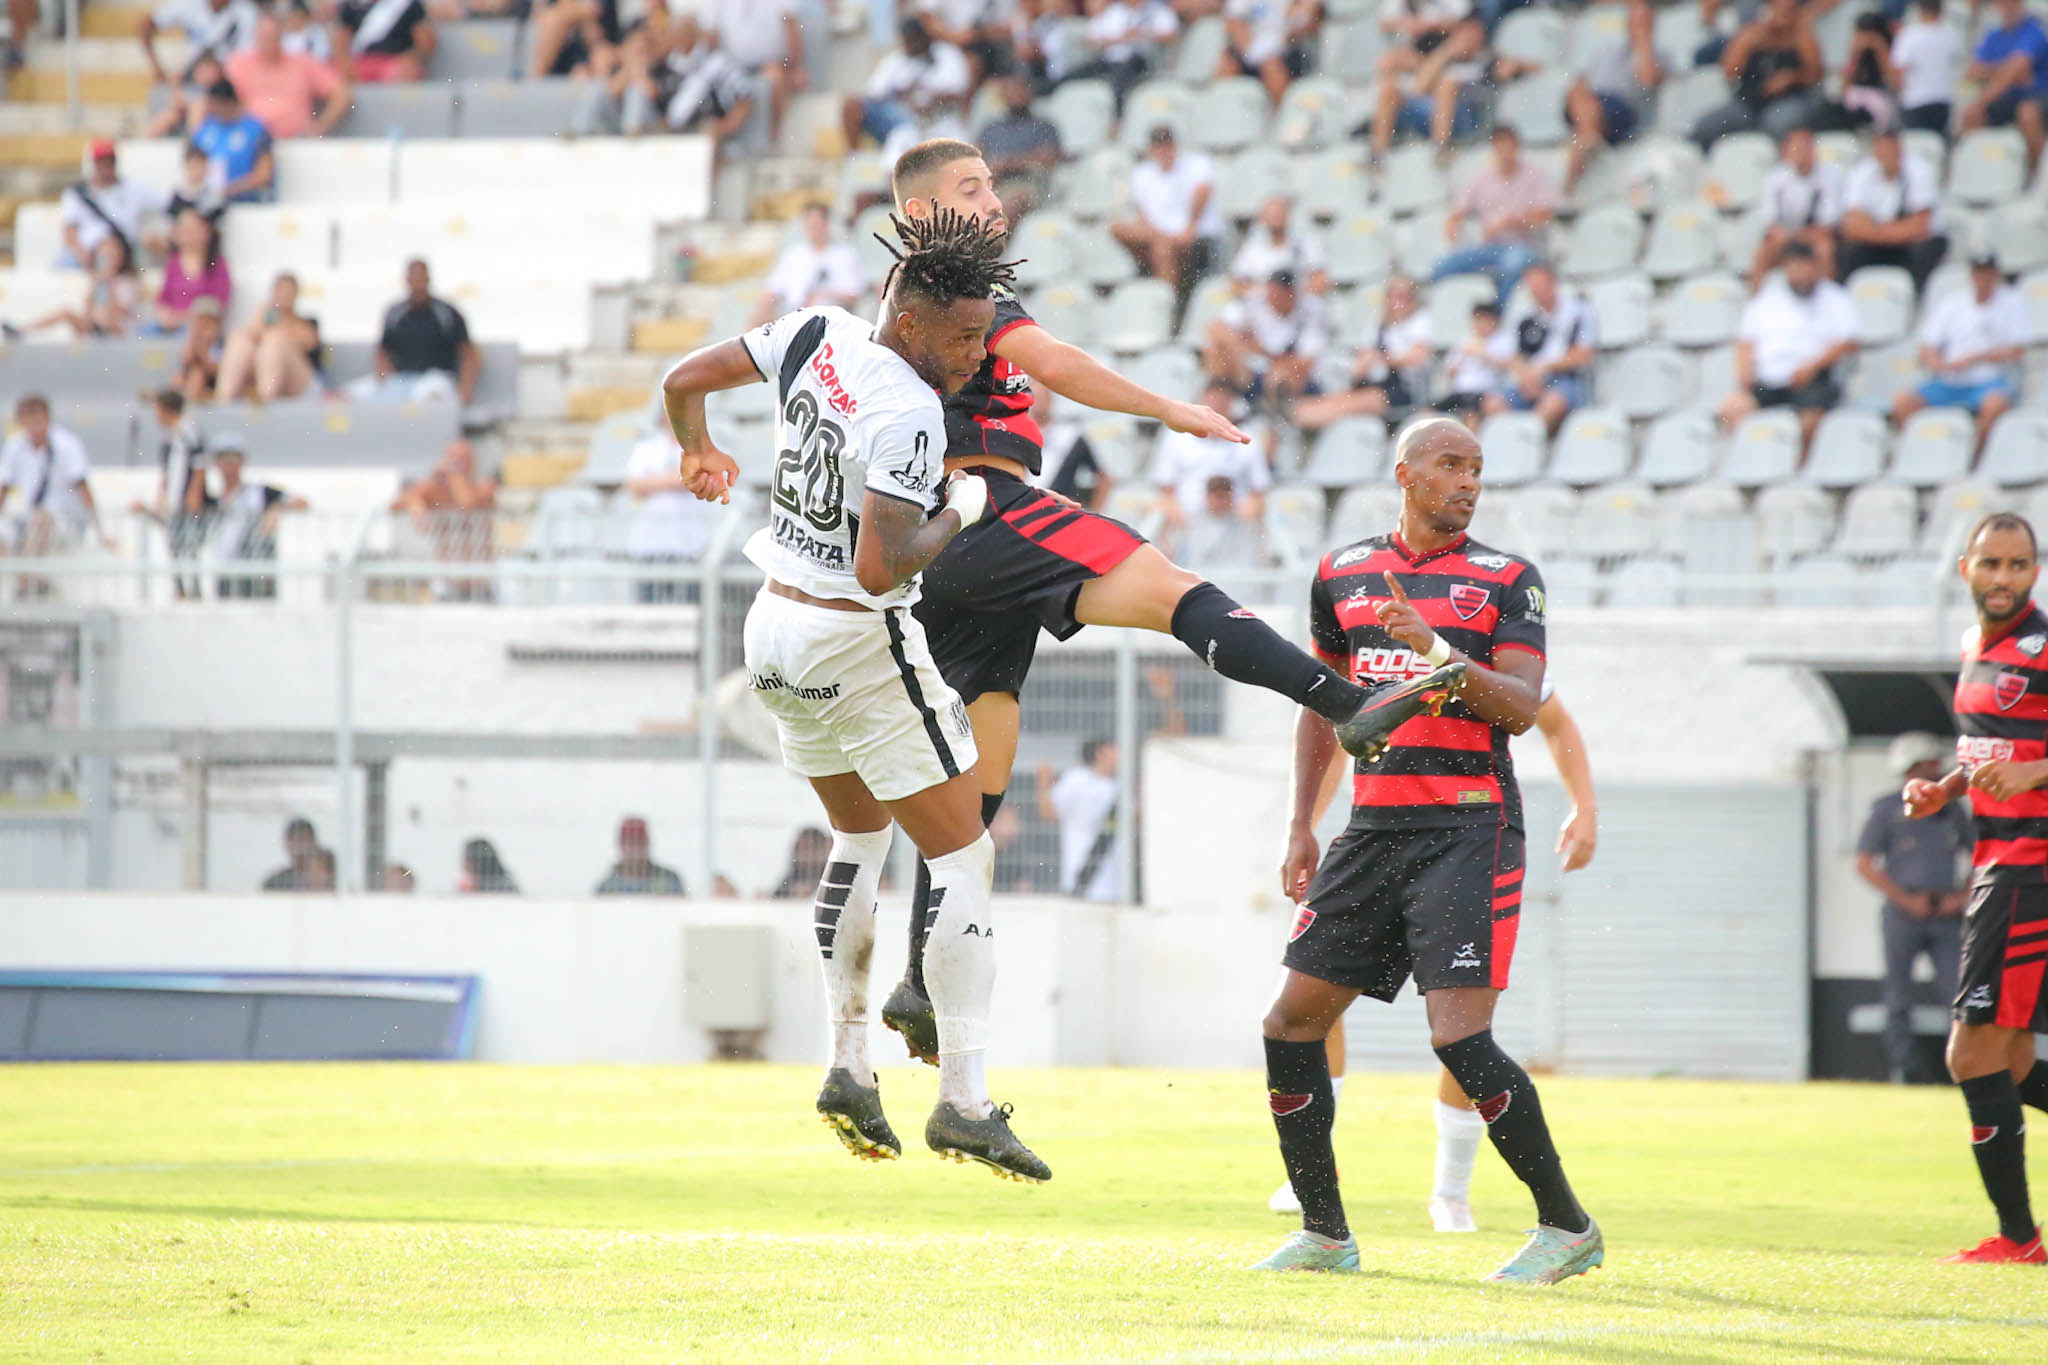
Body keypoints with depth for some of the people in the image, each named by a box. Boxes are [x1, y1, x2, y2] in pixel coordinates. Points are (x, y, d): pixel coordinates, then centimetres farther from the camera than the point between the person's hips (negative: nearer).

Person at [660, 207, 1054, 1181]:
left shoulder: (816, 335, -1)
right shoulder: (908, 414, -23)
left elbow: (682, 381, 10)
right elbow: (880, 568, -29)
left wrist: (698, 454, 31)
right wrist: (960, 511, -13)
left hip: (774, 629, 8)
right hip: (857, 643, -8)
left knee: (860, 837, 24)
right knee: (961, 854, -1)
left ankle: (847, 1065, 20)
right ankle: (964, 1100, -6)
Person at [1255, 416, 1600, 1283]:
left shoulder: (1505, 581, 1)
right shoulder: (1342, 574, 13)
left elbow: (1522, 708, -9)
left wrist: (1437, 653, -23)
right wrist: (1301, 826, 16)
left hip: (1468, 829, -5)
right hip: (1375, 825, 5)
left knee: (1460, 1039, -16)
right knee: (1292, 1024, 2)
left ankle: (1567, 1228, -5)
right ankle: (1324, 1232, 14)